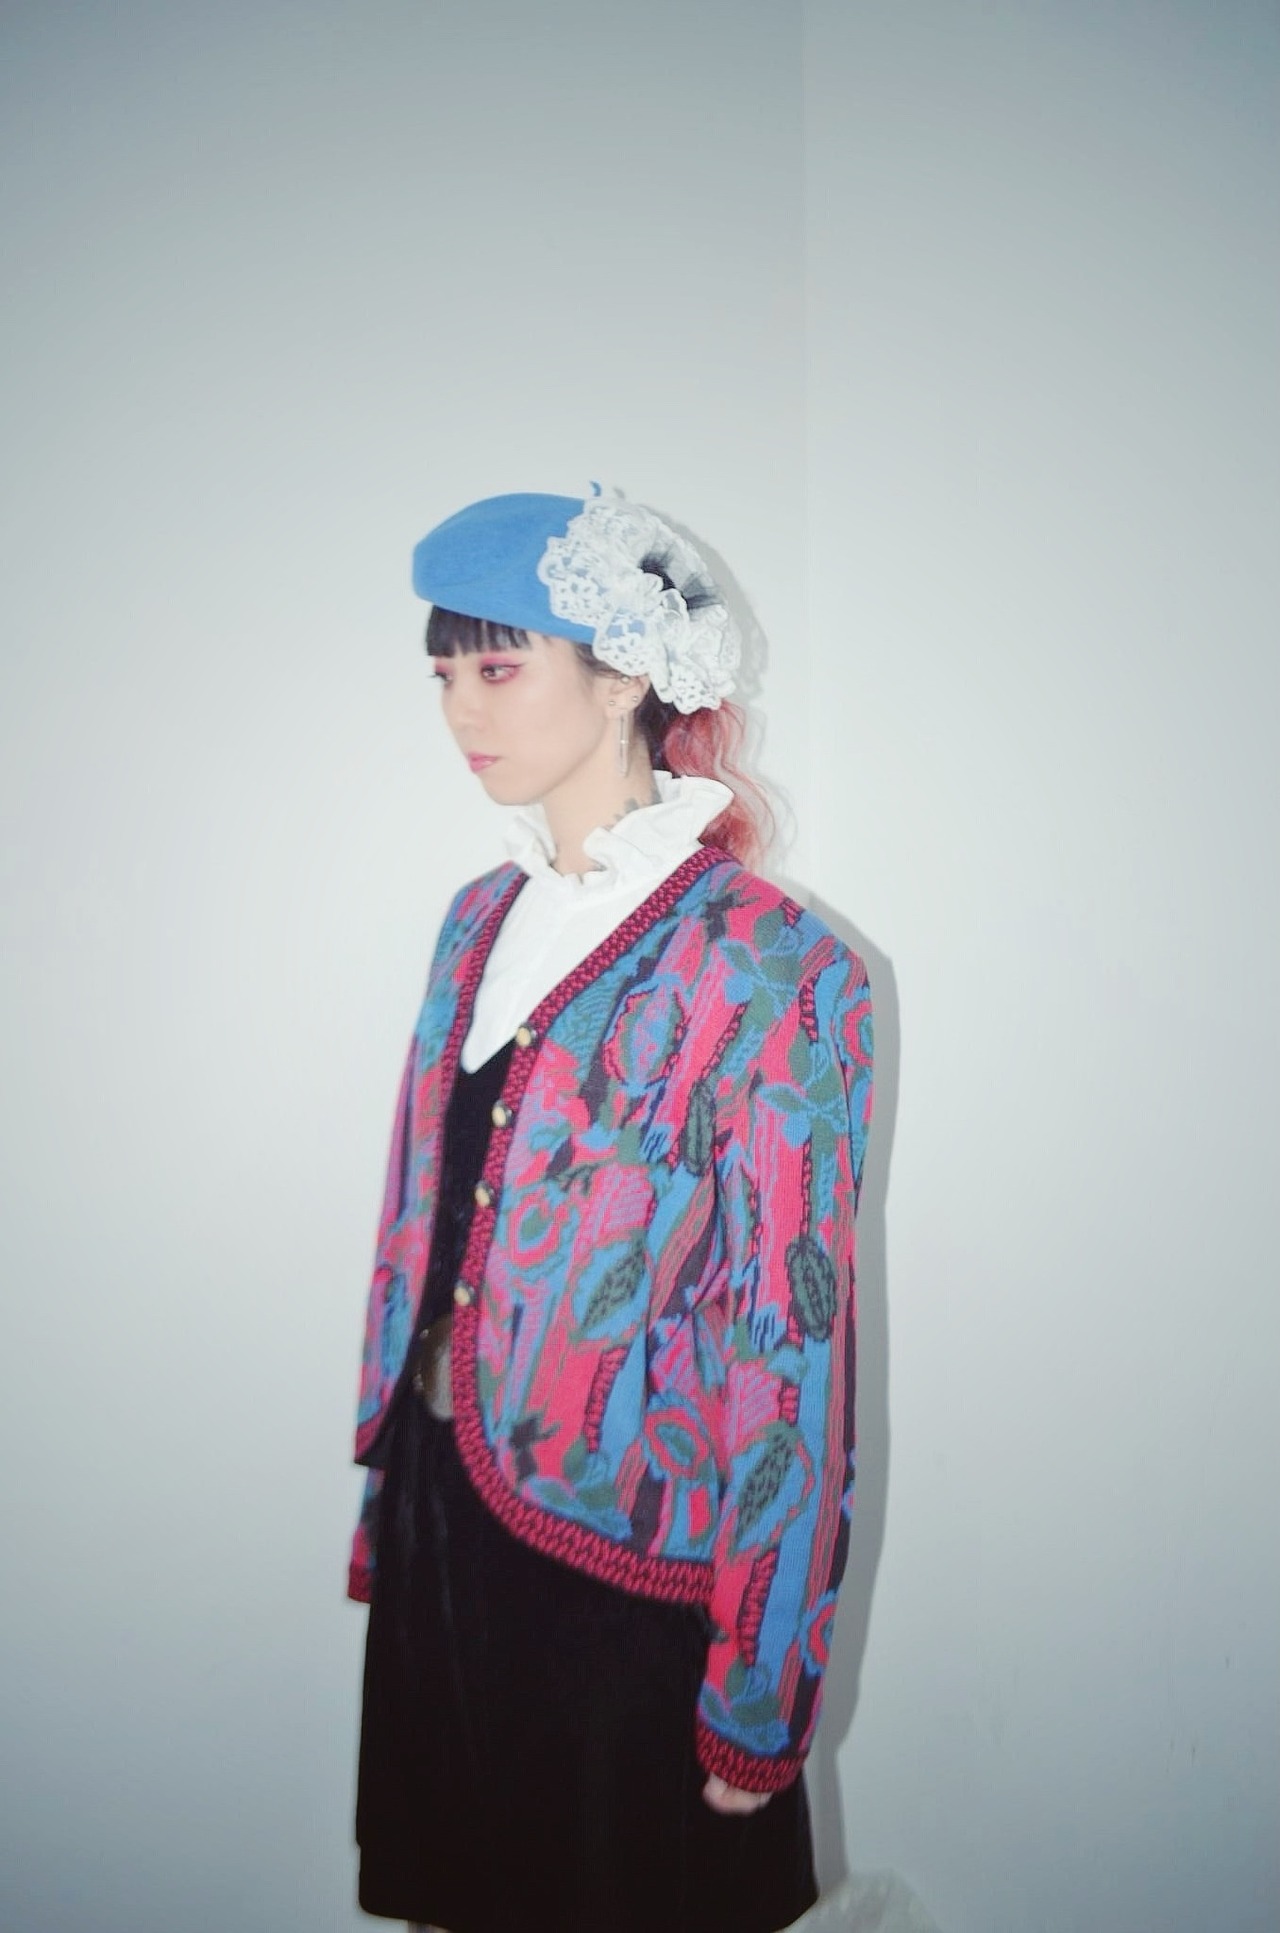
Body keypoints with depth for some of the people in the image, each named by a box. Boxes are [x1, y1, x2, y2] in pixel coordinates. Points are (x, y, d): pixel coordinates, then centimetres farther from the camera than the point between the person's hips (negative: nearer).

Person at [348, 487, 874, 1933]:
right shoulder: (485, 919, 4)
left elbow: (791, 1355, -17)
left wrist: (759, 1699, -12)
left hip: (624, 1568, -6)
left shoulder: (765, 970, -18)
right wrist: (384, 1506, 14)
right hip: (446, 1521, 6)